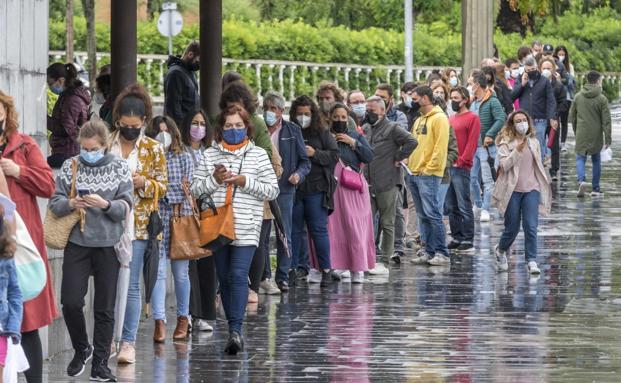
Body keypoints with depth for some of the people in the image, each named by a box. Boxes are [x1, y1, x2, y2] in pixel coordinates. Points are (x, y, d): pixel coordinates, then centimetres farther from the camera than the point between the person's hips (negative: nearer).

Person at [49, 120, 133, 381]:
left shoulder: (119, 168, 2)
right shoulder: (70, 167, 4)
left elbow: (126, 206, -2)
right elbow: (54, 203, 3)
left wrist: (105, 204, -21)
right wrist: (70, 204, -18)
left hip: (108, 244, -1)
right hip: (77, 242, 1)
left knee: (105, 308, 3)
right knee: (70, 302, -7)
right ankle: (81, 349, 19)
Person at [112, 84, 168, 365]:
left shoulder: (153, 149, 3)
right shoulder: (104, 144, 5)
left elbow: (162, 187, 6)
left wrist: (144, 183, -14)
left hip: (137, 224, -1)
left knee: (131, 285, -3)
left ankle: (128, 342, 0)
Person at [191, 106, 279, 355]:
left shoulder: (258, 155, 6)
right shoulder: (210, 155, 10)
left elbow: (272, 191, 3)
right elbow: (195, 189, 7)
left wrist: (245, 182, -9)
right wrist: (214, 179, -10)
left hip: (246, 228, -3)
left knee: (238, 275, -16)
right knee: (224, 277, 9)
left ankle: (235, 330, -23)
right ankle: (234, 329, 21)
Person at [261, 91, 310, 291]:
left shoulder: (292, 130, 5)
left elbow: (305, 161, 8)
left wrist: (298, 174, -11)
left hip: (284, 187, -1)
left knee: (284, 236, 0)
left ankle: (283, 277, 5)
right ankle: (263, 276, 8)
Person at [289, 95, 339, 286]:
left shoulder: (322, 134, 7)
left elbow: (334, 155, 2)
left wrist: (315, 154, -11)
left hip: (316, 189, -1)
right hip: (293, 189, 1)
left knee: (319, 229, -2)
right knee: (294, 230, 6)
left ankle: (325, 269, 3)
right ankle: (291, 269, 12)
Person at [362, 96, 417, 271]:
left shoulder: (392, 129, -6)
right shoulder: (366, 129, 14)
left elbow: (412, 142, -19)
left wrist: (397, 158, -13)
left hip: (387, 184, -6)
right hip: (368, 184, 6)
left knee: (387, 224, 2)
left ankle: (384, 262, 5)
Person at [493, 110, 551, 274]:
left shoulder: (533, 142, 11)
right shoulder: (506, 143, -3)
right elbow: (504, 165, -14)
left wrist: (544, 185, 19)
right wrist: (517, 150, -24)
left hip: (531, 189, 3)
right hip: (513, 190, -3)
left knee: (531, 227, -9)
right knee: (512, 228, 6)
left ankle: (532, 261, -7)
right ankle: (501, 250, 34)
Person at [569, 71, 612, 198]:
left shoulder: (578, 97, 2)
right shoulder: (602, 99, -8)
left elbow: (572, 116, 11)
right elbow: (606, 120, -9)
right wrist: (608, 138, -6)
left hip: (581, 135, 1)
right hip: (596, 135, -1)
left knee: (580, 158, 8)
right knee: (596, 160, 12)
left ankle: (581, 180, -18)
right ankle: (595, 188, 16)